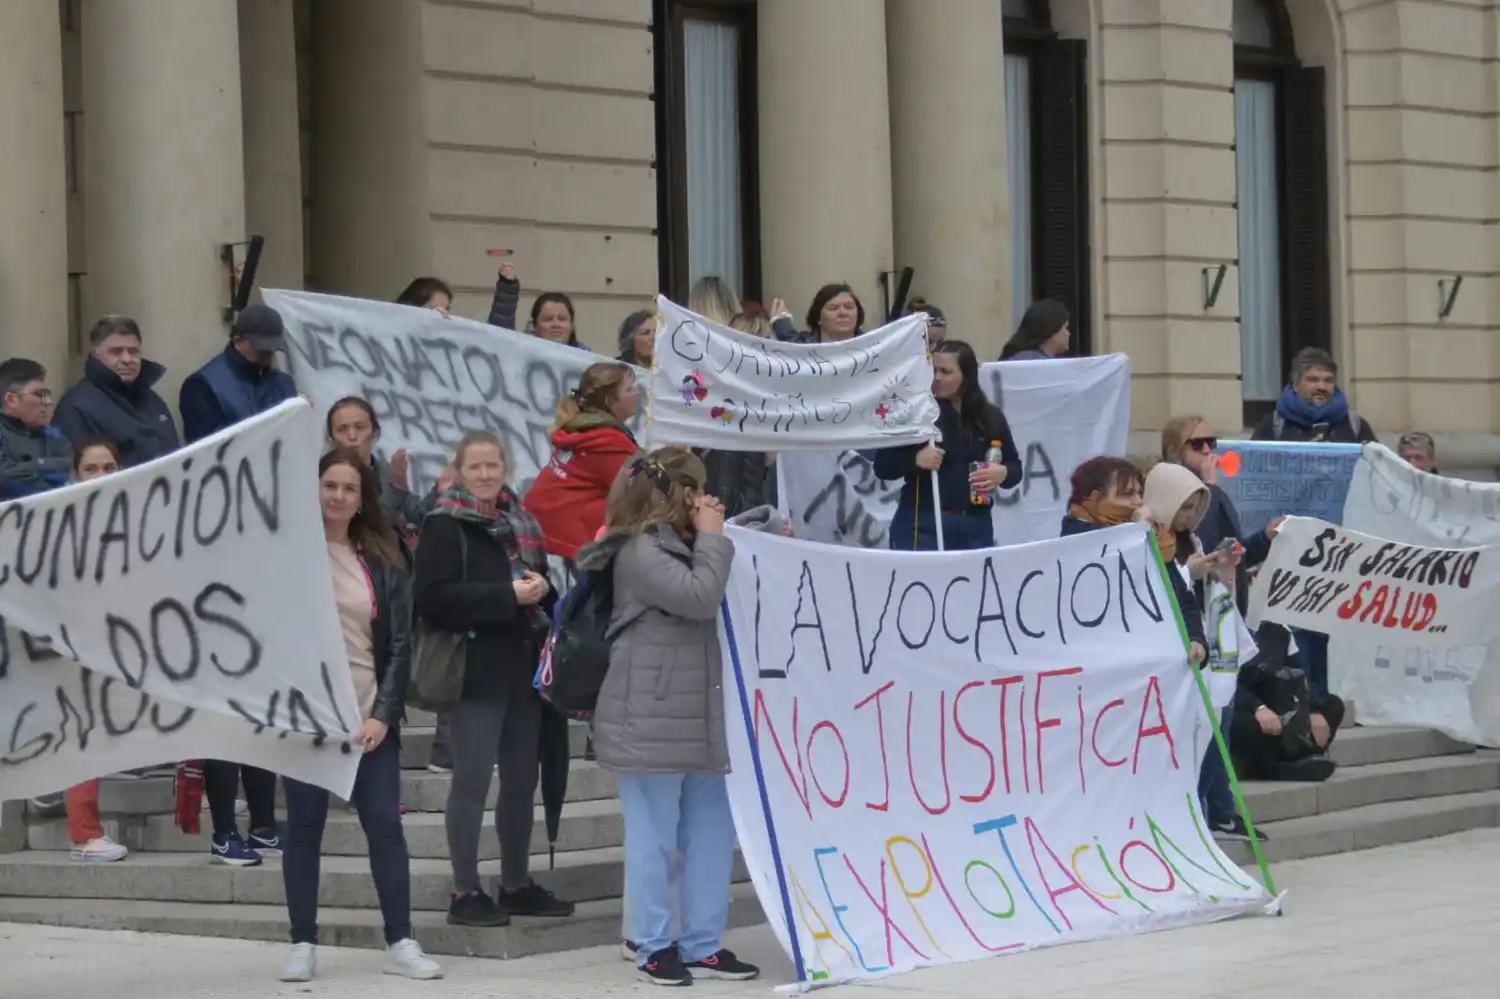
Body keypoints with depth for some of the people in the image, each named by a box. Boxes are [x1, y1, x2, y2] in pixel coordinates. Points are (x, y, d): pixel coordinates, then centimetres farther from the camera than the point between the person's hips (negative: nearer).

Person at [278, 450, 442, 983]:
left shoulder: (382, 563, 8)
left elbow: (400, 644, 5)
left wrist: (384, 714, -4)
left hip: (369, 720, 2)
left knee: (386, 825, -1)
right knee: (304, 827, 3)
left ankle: (401, 942, 4)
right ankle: (302, 944, 9)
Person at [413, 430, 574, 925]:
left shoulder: (520, 523, 15)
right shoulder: (444, 526, -6)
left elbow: (543, 589, 25)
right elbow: (434, 597, -17)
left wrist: (540, 590, 2)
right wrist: (509, 596, -20)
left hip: (523, 668, 7)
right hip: (476, 670, -7)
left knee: (522, 781, 12)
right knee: (472, 780, -4)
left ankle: (516, 884, 22)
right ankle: (466, 893, 0)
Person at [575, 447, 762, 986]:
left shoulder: (680, 547, 20)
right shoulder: (641, 552, -11)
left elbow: (729, 598, 23)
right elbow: (699, 597, -21)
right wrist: (713, 538, -11)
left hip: (694, 718, 10)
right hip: (650, 720, -10)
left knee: (712, 833, 9)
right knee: (654, 838, -2)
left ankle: (702, 944, 16)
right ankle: (652, 945, 7)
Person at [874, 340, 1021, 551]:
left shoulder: (990, 417, 8)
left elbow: (1015, 467, 15)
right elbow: (882, 466, -2)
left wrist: (1003, 474, -7)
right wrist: (915, 460, -20)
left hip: (976, 527, 4)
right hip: (923, 526, -4)